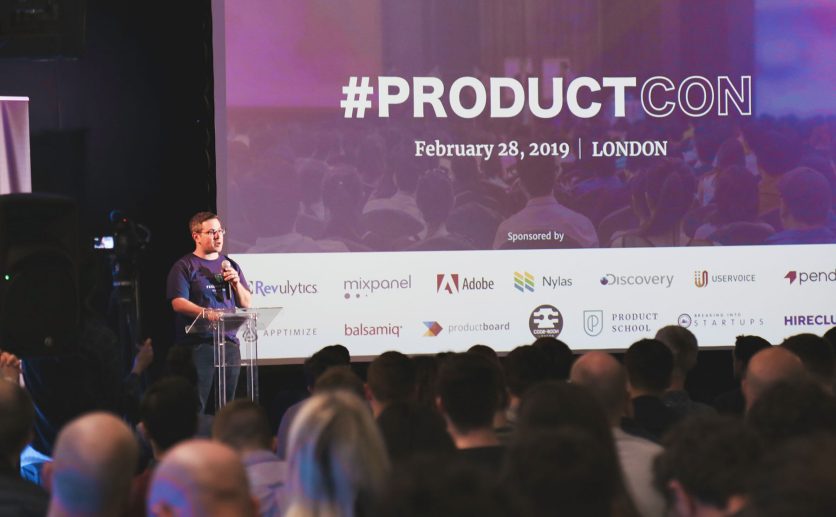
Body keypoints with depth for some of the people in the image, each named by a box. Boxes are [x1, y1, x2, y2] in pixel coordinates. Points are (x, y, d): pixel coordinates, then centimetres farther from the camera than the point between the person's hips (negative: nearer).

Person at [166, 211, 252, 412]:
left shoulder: (230, 265, 18)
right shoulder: (185, 266, 1)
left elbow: (246, 304, 18)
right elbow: (178, 303, -10)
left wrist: (236, 283, -1)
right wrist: (206, 313, -26)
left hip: (229, 342, 5)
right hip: (198, 344, -5)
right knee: (196, 405, -9)